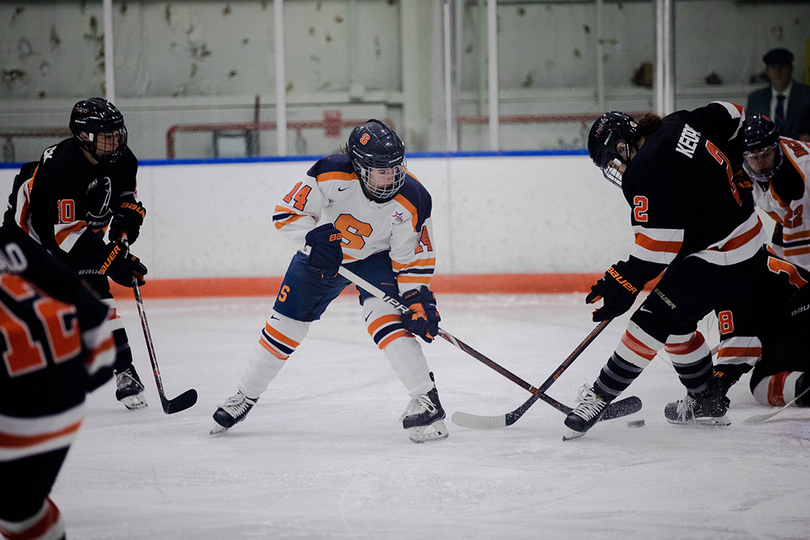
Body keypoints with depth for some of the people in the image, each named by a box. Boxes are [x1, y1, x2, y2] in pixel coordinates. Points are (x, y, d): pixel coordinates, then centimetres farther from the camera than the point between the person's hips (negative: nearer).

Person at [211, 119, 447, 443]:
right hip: (323, 253, 1)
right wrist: (315, 239, -37)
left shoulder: (411, 201, -29)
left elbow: (412, 258, -17)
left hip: (376, 258, -1)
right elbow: (287, 213, -24)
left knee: (385, 314, -26)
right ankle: (245, 396, 25)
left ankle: (425, 402, -24)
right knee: (286, 323, 5)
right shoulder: (333, 175, -33)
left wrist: (419, 300, -25)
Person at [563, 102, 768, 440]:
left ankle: (601, 395, -3)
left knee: (653, 320, -8)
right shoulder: (679, 124, 4)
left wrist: (622, 288, -18)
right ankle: (707, 402, 29)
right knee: (676, 322, 19)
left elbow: (657, 247, -24)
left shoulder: (645, 169, -20)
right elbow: (735, 119, 18)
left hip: (720, 258, -10)